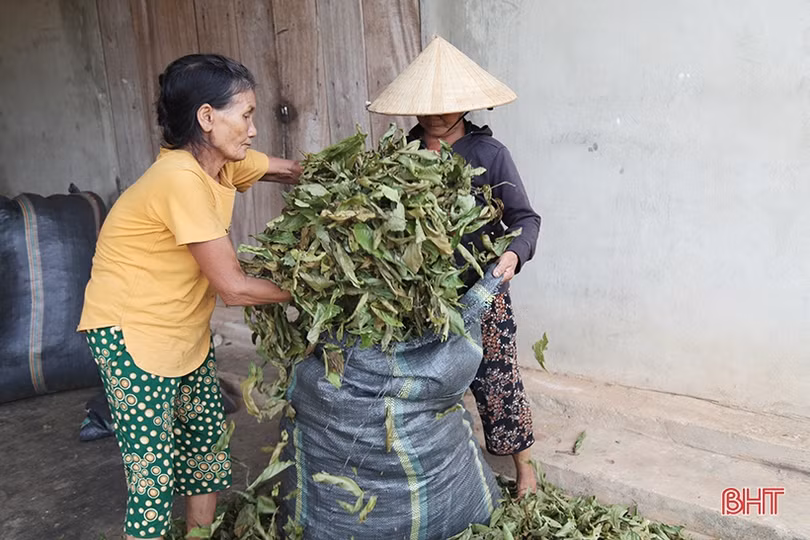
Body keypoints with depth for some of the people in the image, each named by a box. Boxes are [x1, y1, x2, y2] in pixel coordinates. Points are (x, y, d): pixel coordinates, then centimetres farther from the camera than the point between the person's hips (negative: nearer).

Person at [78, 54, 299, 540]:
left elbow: (297, 171, 10)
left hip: (186, 328, 9)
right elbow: (233, 288, -25)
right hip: (133, 335, -9)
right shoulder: (182, 180, -27)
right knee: (154, 479, -2)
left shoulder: (223, 162, -2)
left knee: (207, 442, 18)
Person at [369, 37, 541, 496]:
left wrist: (514, 253, -29)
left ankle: (523, 466, 30)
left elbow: (525, 217, -10)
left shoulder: (489, 153, -10)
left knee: (497, 381, 7)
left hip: (481, 291, -3)